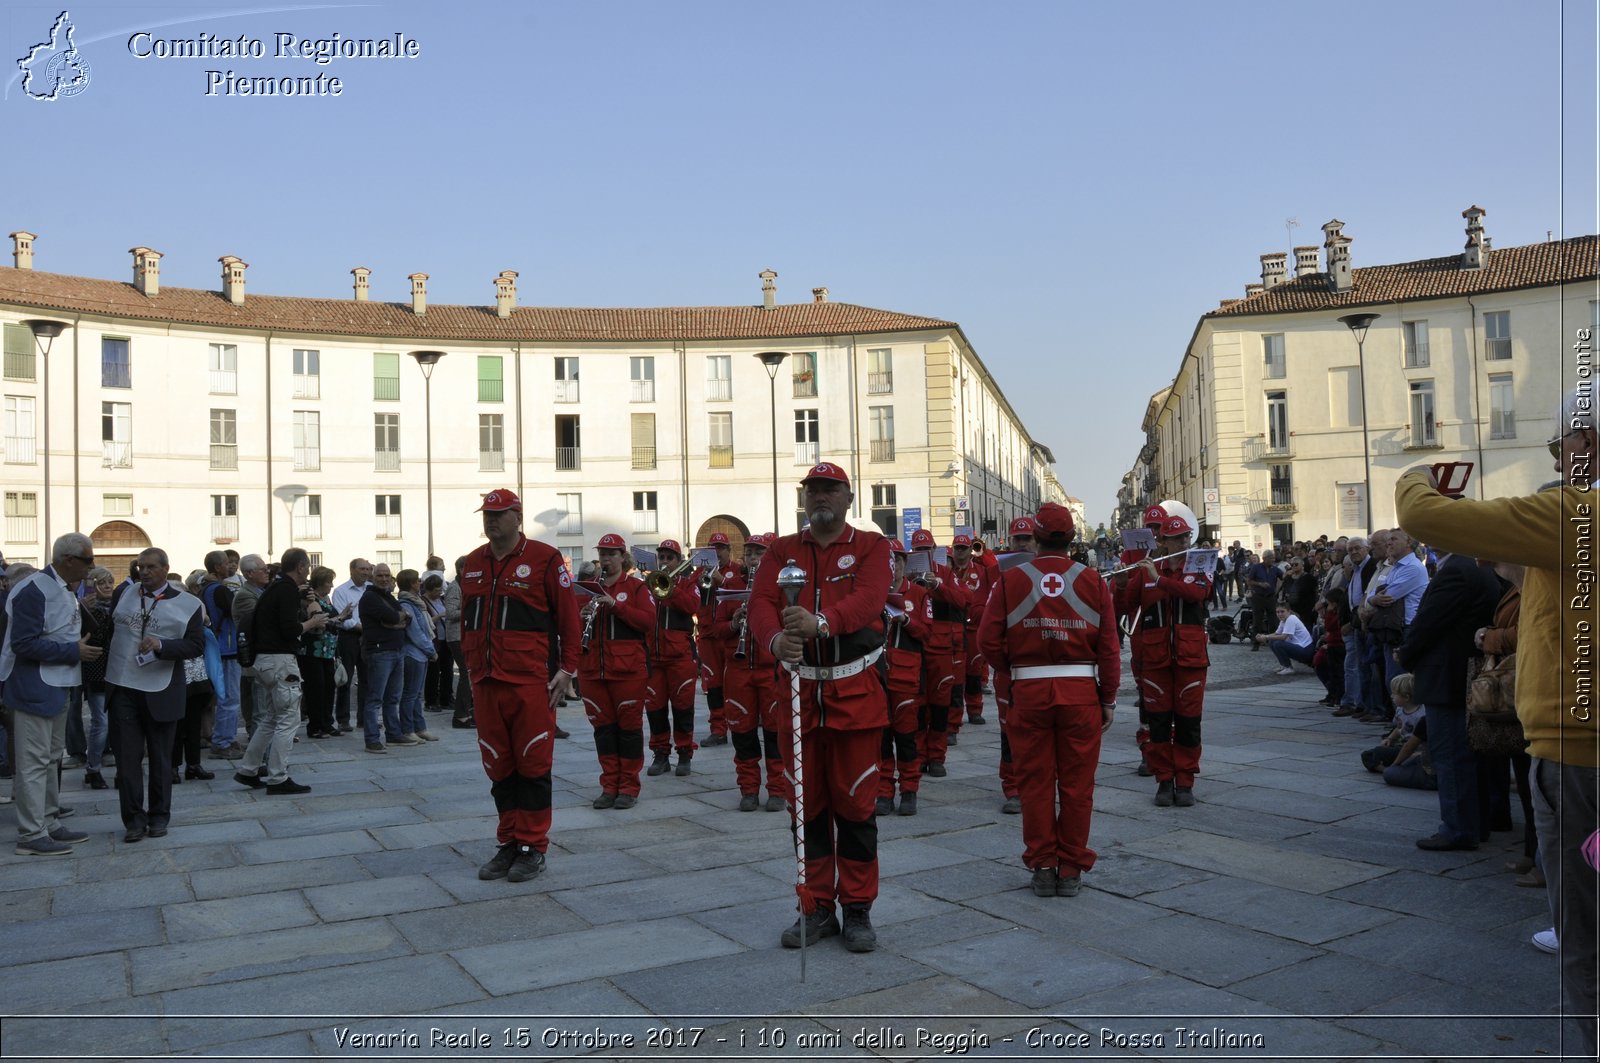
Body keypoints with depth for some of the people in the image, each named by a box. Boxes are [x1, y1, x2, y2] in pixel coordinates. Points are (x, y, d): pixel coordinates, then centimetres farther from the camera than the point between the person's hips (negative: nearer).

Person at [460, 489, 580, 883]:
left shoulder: (544, 559, -4)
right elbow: (466, 619, 20)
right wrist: (471, 664, 15)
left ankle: (532, 847, 12)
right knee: (498, 767, 11)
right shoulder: (473, 564, 13)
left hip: (531, 681, -5)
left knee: (532, 764, 2)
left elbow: (568, 617, -5)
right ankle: (508, 843, 22)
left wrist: (567, 668, -8)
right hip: (485, 683, 6)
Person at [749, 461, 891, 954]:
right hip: (800, 691, 3)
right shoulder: (783, 551, 10)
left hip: (856, 692, -2)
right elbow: (760, 603, -7)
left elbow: (868, 600, -18)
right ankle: (816, 909, 22)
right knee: (808, 804, 9)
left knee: (854, 803, 3)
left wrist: (822, 621, -38)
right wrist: (776, 638, -30)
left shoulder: (870, 546, 2)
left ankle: (858, 909, 17)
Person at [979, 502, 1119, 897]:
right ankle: (1072, 870, 15)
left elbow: (988, 641, -6)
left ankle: (1042, 868, 14)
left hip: (1029, 691, 0)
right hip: (1081, 691, 1)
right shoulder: (1092, 580, 0)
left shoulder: (1010, 580, -2)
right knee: (1076, 784, 9)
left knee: (1036, 782, 9)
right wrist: (1109, 700, 7)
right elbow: (1109, 647, -1)